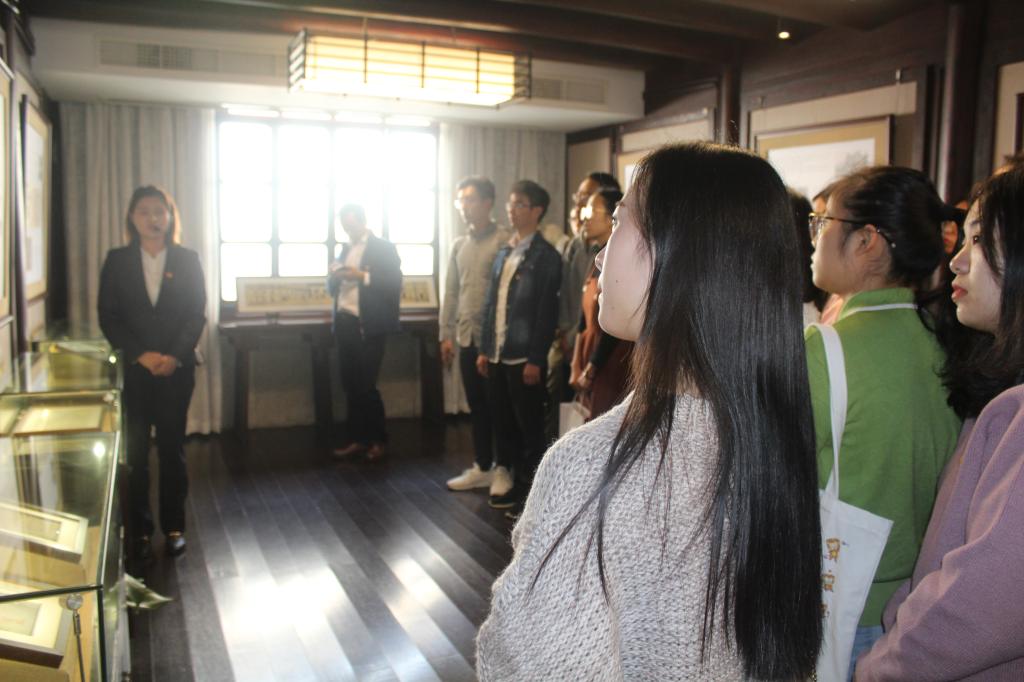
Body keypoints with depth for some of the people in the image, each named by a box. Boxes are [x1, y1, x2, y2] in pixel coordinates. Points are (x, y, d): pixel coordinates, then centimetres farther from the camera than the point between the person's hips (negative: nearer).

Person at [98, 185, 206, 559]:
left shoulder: (187, 260, 3)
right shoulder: (117, 261, 4)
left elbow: (197, 314, 0)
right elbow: (108, 316, 0)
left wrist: (174, 356, -14)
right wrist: (141, 355, -12)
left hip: (176, 369, 0)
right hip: (133, 369, 0)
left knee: (172, 449, 6)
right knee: (135, 452, 3)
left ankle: (174, 527, 16)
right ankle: (139, 530, 13)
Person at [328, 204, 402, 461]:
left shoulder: (384, 248, -2)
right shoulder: (345, 249, 17)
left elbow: (394, 285, -11)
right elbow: (333, 288, 17)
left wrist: (363, 276, -18)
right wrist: (334, 275, -4)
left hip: (368, 325, -6)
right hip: (344, 324, 6)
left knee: (366, 384, -5)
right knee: (350, 384, 7)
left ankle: (378, 440, 9)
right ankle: (357, 439, 15)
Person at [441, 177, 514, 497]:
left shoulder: (504, 240, -7)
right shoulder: (459, 245, 13)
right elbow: (451, 292, 15)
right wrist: (447, 334, 11)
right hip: (467, 338, 6)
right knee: (476, 405, 13)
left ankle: (503, 468, 17)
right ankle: (482, 467, 24)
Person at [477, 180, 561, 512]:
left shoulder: (545, 256, -8)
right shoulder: (503, 253, 14)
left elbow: (547, 312, -13)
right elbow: (490, 303, 14)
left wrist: (536, 359, -16)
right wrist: (484, 349, 11)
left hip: (524, 357, -7)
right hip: (497, 355, 7)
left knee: (530, 426, 4)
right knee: (503, 424, 13)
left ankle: (530, 488, 16)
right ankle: (510, 481, 25)